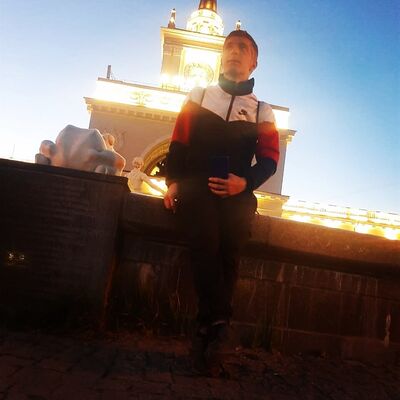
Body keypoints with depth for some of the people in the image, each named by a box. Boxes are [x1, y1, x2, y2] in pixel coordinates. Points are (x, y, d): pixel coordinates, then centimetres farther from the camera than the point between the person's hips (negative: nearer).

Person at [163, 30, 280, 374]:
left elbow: (269, 160, 8)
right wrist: (174, 181, -3)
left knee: (230, 250, -17)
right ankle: (217, 325, -23)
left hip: (236, 192, 1)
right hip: (197, 185, -1)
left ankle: (208, 330, -9)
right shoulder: (199, 96, 18)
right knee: (206, 242, -26)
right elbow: (179, 143, 11)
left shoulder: (262, 110, 17)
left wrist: (245, 182, -11)